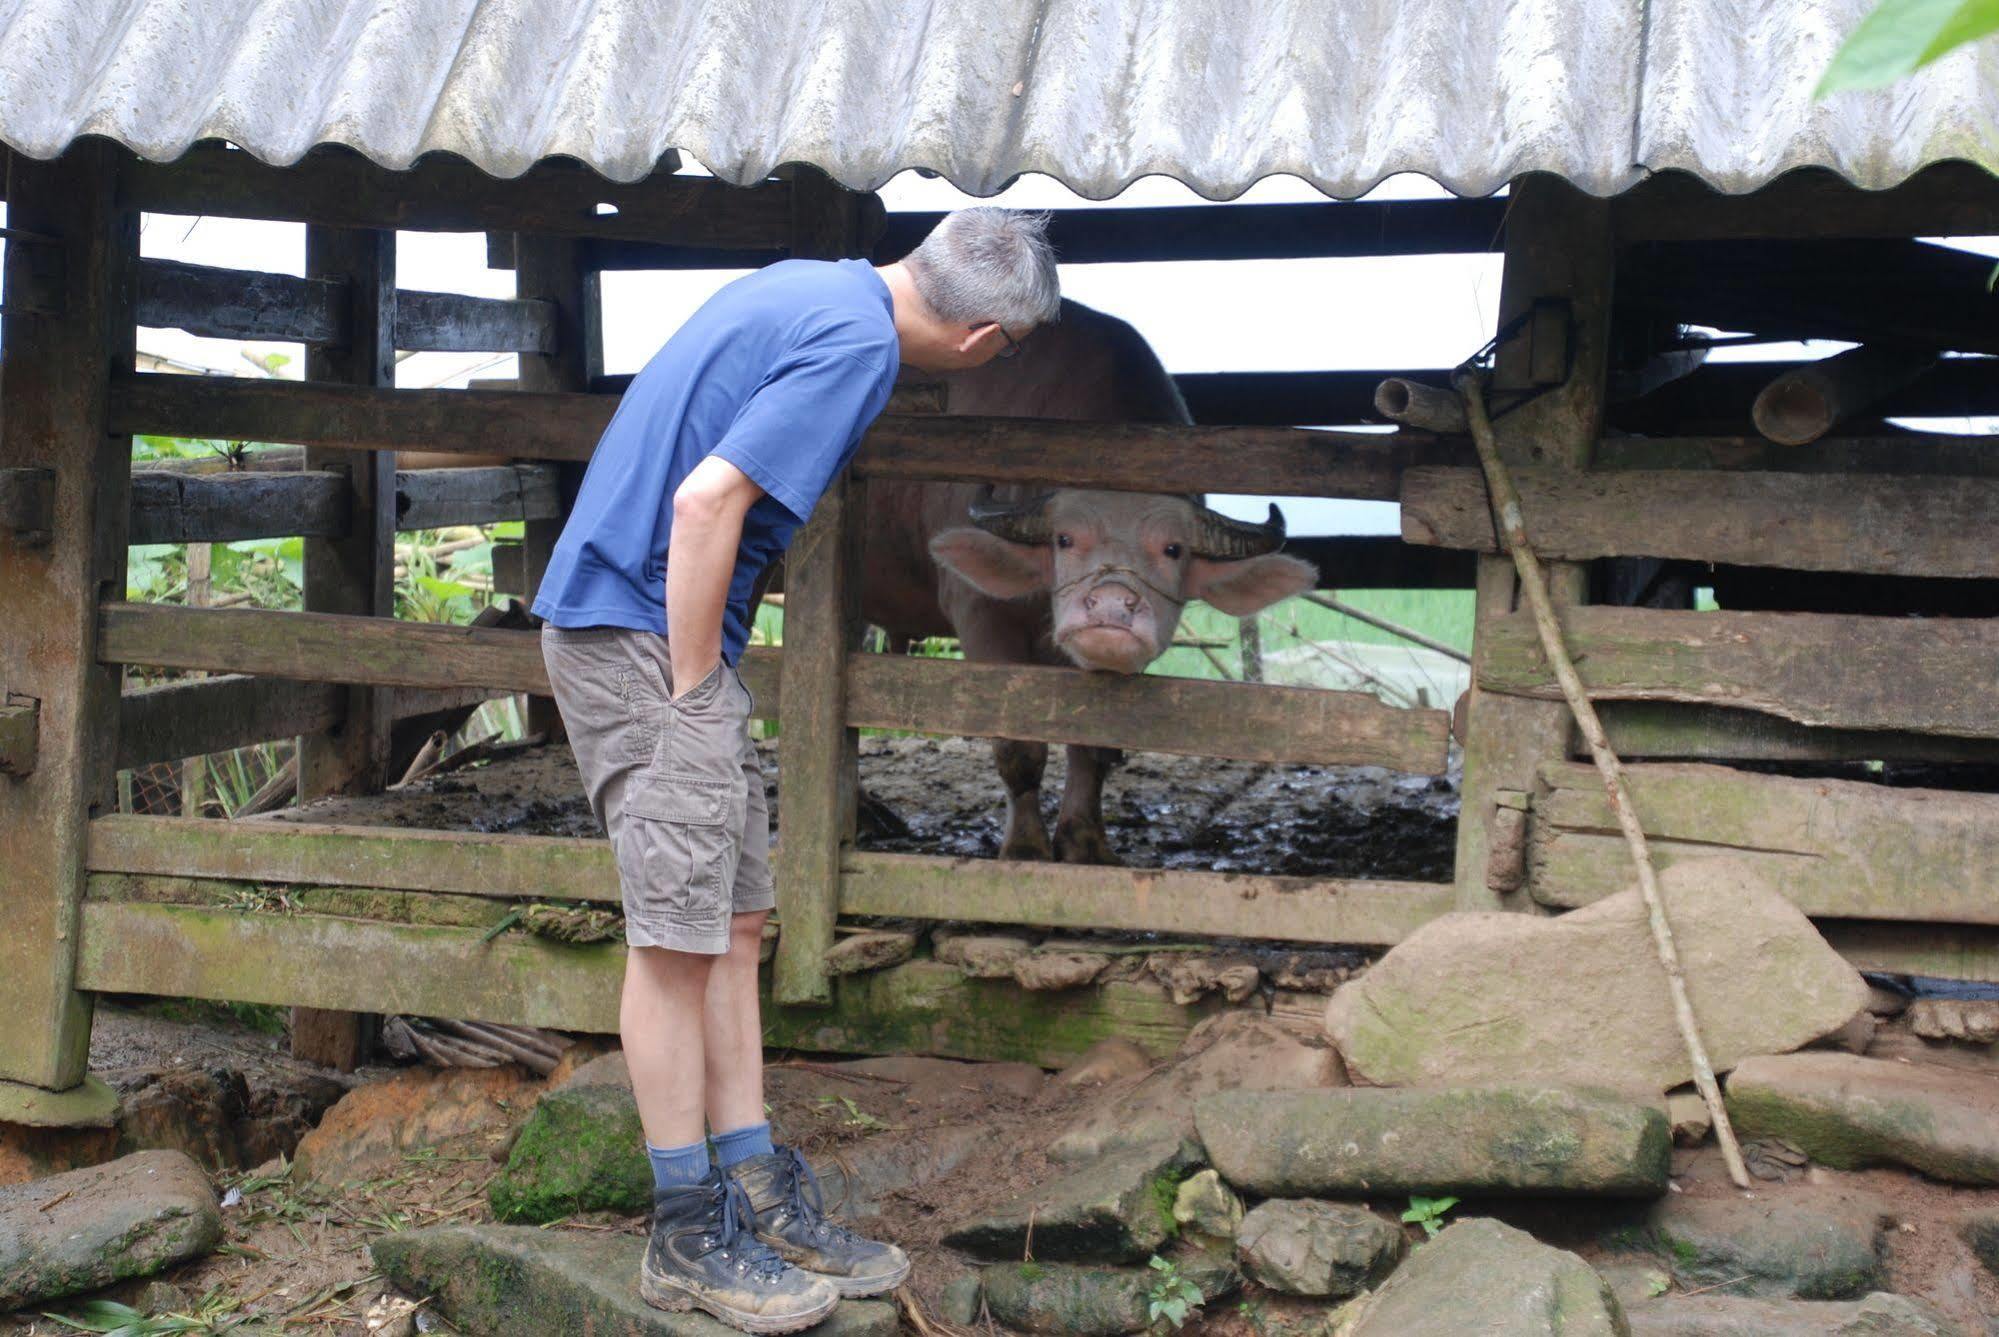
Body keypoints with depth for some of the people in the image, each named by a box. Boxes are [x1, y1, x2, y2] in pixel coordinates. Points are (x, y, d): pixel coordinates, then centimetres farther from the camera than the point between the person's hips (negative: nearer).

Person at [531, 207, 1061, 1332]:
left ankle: (761, 1198, 19)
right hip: (640, 634, -10)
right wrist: (692, 694, -17)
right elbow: (706, 501, -26)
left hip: (671, 634, 10)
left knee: (735, 922, 12)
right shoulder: (858, 345, -18)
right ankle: (690, 1239, 7)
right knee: (681, 936, -3)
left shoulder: (813, 286, 13)